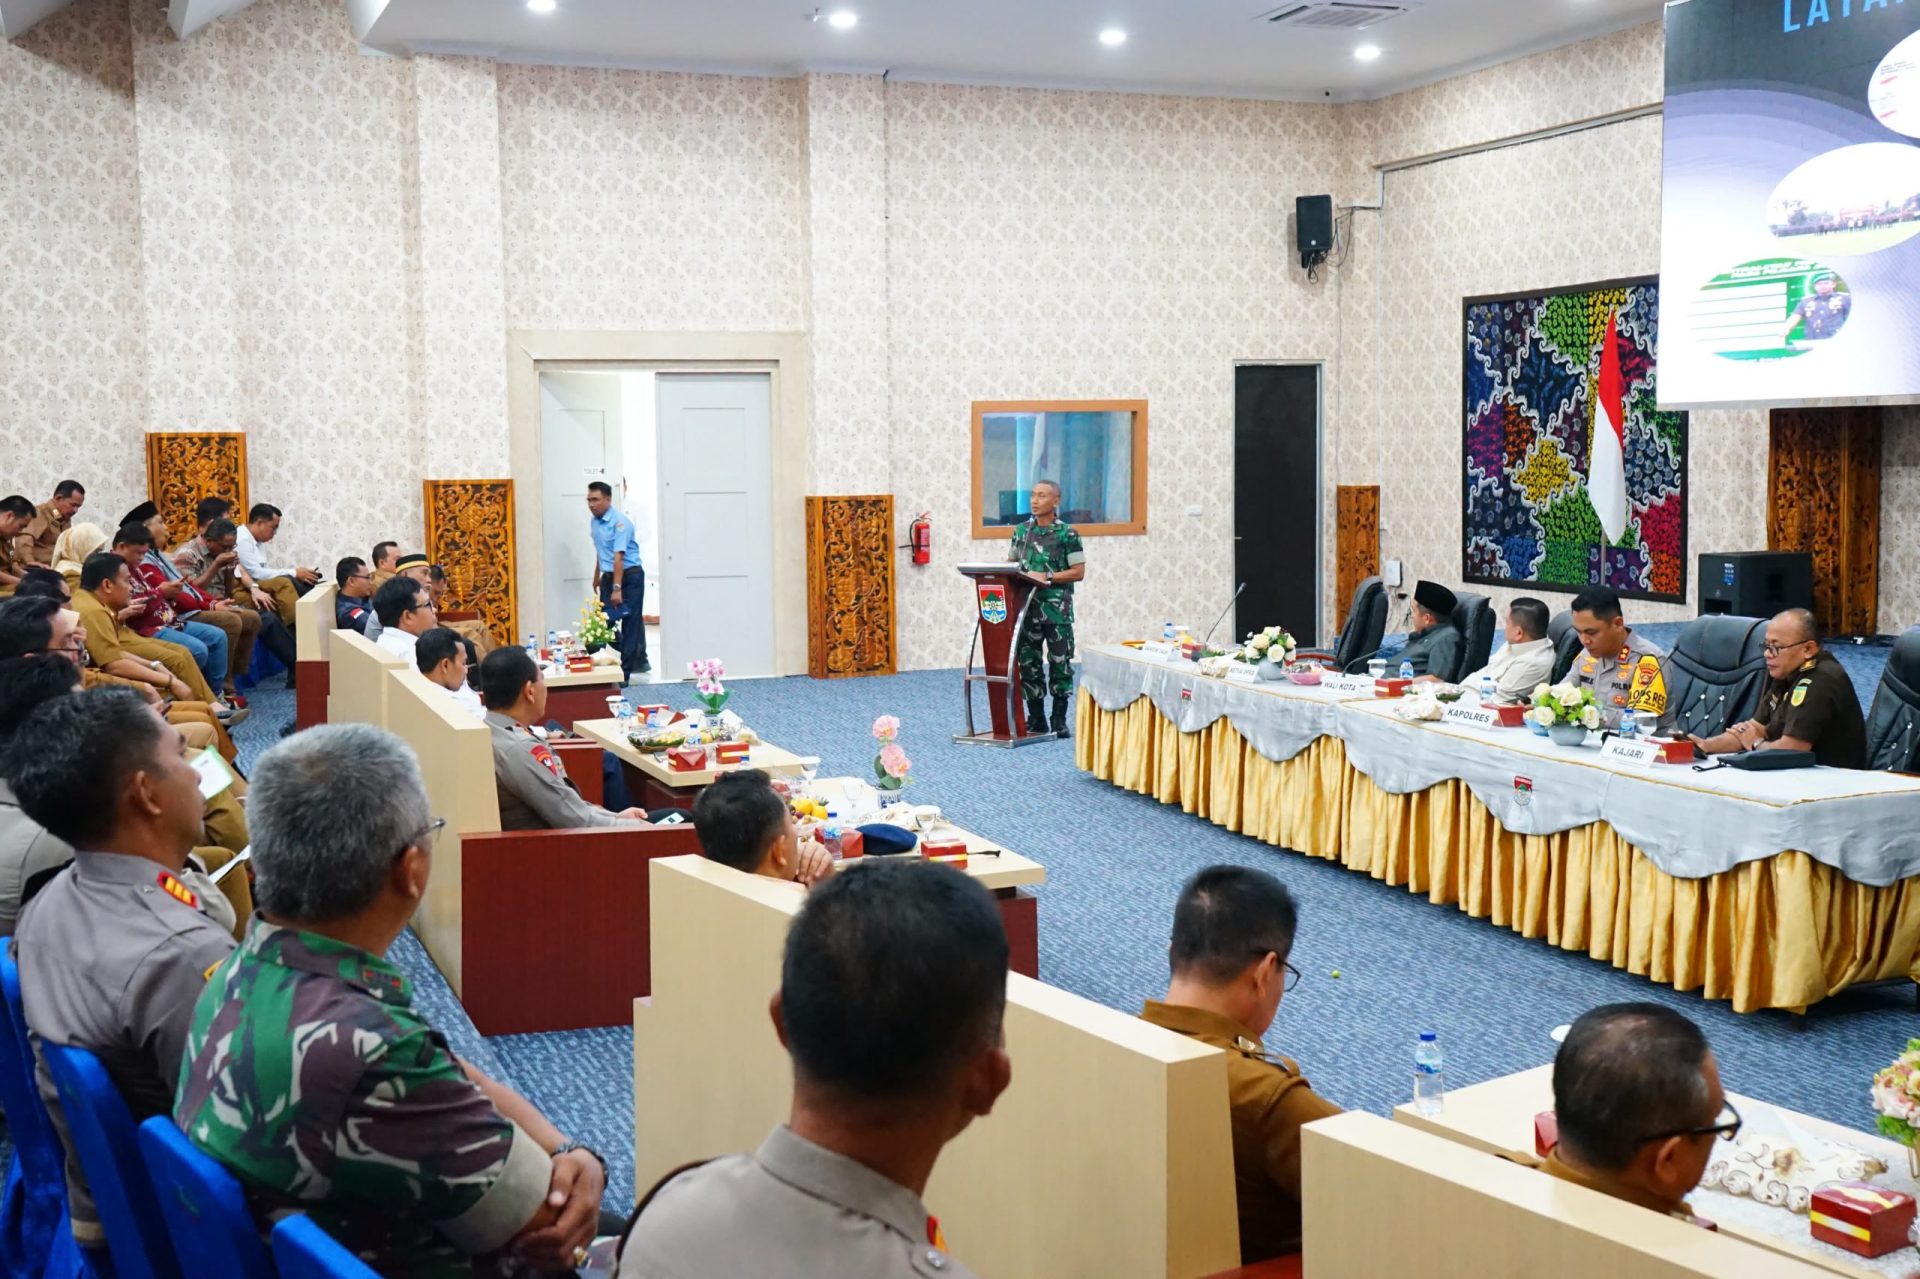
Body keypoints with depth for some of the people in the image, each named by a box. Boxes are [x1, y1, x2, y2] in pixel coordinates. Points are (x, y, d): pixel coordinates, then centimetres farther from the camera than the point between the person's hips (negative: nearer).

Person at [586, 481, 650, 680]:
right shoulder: (594, 522, 7)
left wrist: (617, 588, -28)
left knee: (630, 623, -2)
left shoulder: (619, 522, -18)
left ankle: (625, 670, 1)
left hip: (630, 575, -8)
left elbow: (618, 557, -24)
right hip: (609, 575, 8)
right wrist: (597, 578, 27)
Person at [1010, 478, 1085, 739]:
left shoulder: (1067, 533, -5)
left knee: (1060, 662, 0)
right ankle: (1036, 718, 16)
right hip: (1027, 606, 4)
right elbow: (1011, 562, 19)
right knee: (1027, 661, 6)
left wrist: (1047, 577, -17)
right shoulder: (1022, 530, 9)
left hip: (1056, 608, -4)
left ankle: (1059, 720, 10)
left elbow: (1079, 572, -7)